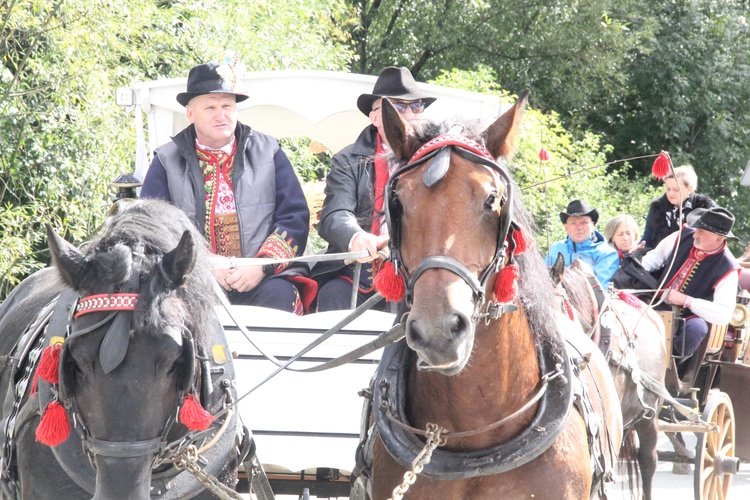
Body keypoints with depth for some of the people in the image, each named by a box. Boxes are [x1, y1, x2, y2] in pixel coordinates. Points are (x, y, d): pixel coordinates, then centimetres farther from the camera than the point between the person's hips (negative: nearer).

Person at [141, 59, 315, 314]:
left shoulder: (268, 152, 16)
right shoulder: (167, 160, 13)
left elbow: (295, 217, 9)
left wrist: (262, 267, -9)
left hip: (262, 278, 1)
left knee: (280, 296, -32)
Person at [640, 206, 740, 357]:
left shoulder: (726, 270, -17)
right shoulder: (684, 236, -4)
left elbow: (724, 314, -23)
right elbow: (655, 257, 13)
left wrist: (685, 300, -26)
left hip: (688, 318, -5)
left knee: (696, 328, -37)